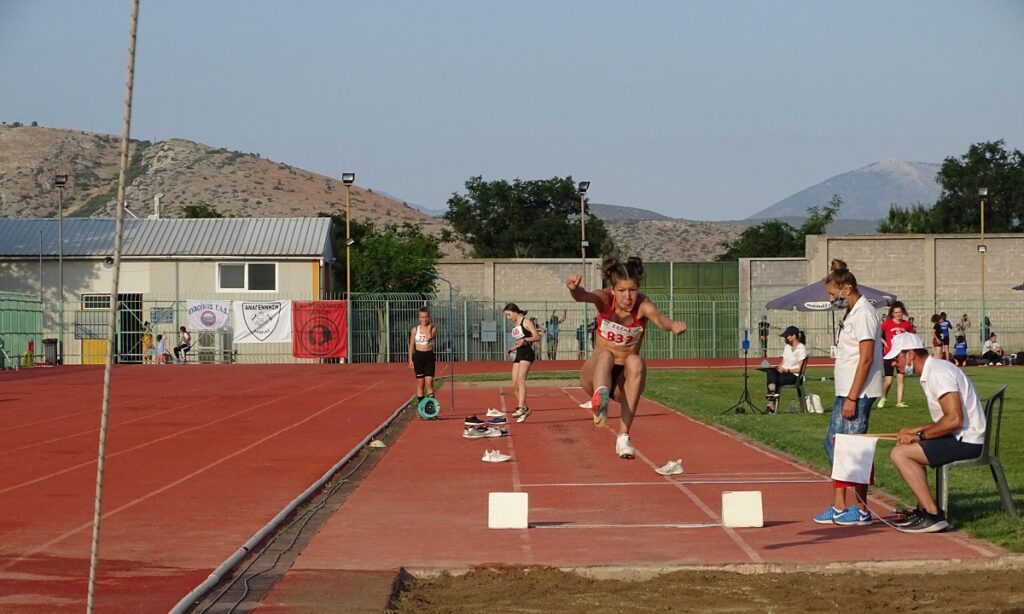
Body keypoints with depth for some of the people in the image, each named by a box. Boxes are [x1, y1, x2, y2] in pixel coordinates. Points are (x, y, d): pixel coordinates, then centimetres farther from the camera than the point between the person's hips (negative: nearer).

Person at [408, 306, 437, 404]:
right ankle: (420, 404, 10)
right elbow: (411, 345, 8)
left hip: (429, 356, -1)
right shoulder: (415, 329, 4)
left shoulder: (433, 328, 0)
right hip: (418, 356, 1)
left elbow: (428, 338, -20)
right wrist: (410, 359, 4)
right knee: (420, 383, 4)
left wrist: (429, 327, -11)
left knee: (429, 382, -10)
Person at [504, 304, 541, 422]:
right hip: (518, 354, 9)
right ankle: (525, 408, 14)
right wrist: (513, 348, 12)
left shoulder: (526, 322, -4)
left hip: (527, 353, -9)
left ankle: (521, 408, -32)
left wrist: (524, 340, -25)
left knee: (520, 380, -24)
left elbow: (537, 337, -12)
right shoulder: (514, 325, 19)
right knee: (514, 385, 3)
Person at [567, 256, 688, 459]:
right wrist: (574, 289, -59)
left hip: (624, 380, 0)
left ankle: (623, 436, -34)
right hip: (596, 373, 0)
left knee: (635, 362, -33)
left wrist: (672, 324, -62)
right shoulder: (605, 300, -12)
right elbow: (583, 296, -34)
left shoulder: (643, 306, -15)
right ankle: (600, 397, -70)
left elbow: (659, 318, -38)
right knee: (606, 355, -33)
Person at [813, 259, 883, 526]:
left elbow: (866, 359, -19)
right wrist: (845, 396, 17)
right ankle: (839, 507, 18)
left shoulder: (864, 314, -14)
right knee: (834, 444, 12)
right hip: (846, 393, 10)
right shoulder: (851, 314, 16)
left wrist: (852, 398, -21)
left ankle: (862, 510, 3)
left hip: (858, 394, -10)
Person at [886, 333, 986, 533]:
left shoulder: (937, 372, -16)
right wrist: (916, 430, 11)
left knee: (900, 453, -15)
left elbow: (954, 419, -25)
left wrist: (920, 436, -15)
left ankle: (933, 515, -18)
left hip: (966, 441, -11)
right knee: (904, 447, 22)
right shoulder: (931, 372, 16)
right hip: (960, 439, 11)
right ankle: (924, 509, 15)